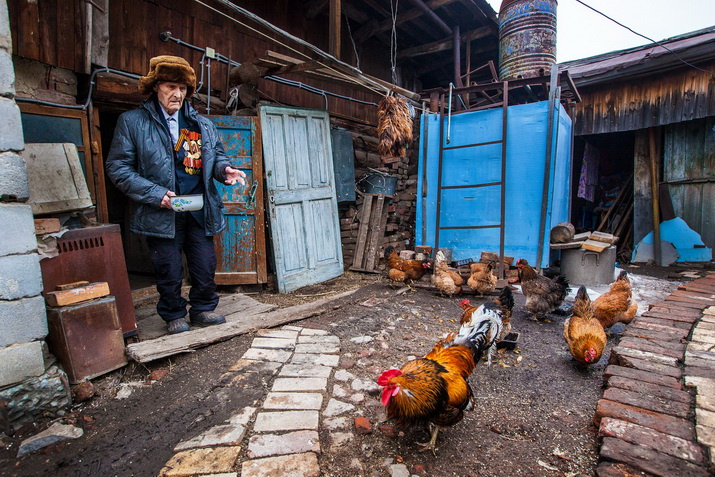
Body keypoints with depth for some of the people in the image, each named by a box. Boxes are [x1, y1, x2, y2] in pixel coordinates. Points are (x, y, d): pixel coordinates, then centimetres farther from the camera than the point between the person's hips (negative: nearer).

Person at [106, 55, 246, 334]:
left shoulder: (202, 124, 12)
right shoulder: (132, 122, 1)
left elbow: (216, 154, 20)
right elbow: (118, 168, -2)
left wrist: (225, 169, -5)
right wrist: (155, 194, -14)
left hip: (200, 209, 3)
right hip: (162, 213, -3)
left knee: (205, 265, 8)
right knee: (169, 270, 6)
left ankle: (203, 309, 30)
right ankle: (174, 316, 28)